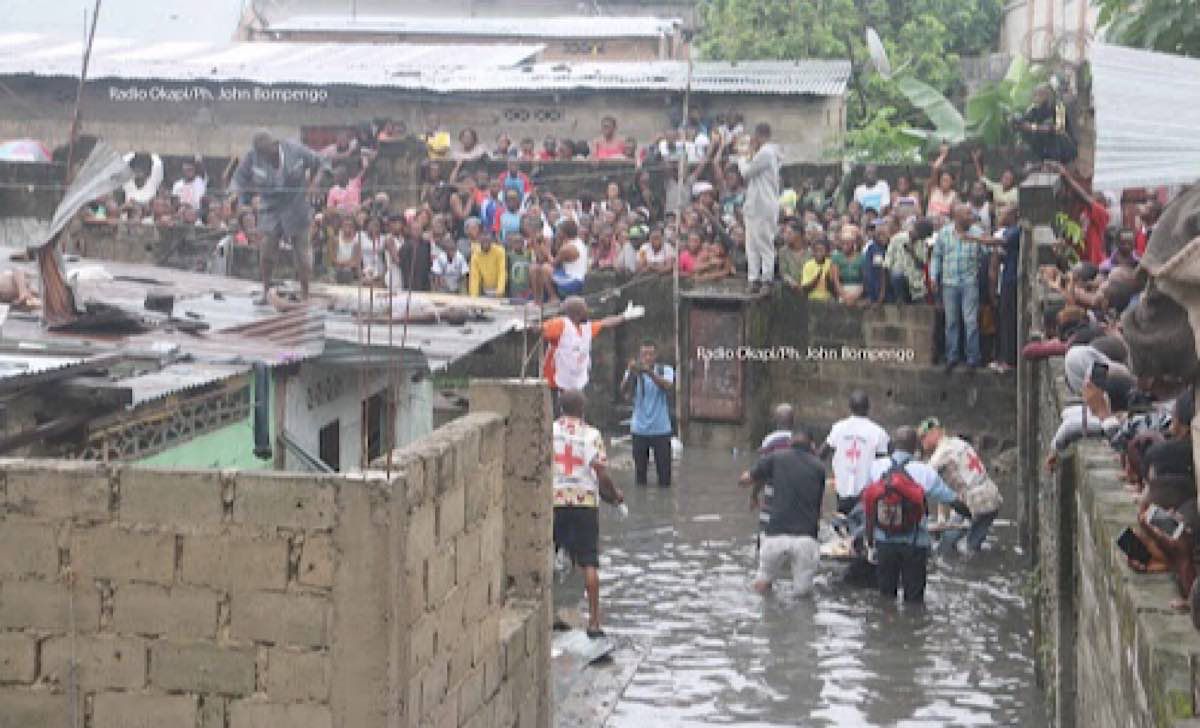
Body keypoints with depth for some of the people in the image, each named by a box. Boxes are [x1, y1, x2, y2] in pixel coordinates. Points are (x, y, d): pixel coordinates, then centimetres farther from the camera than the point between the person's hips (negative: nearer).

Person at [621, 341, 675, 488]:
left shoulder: (665, 370, 0)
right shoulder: (634, 372, 1)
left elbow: (668, 386, -22)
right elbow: (623, 392, -17)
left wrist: (650, 373, -38)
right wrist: (631, 374, -36)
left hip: (661, 430, 0)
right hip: (639, 430, 1)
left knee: (664, 471, 2)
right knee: (639, 470, 5)